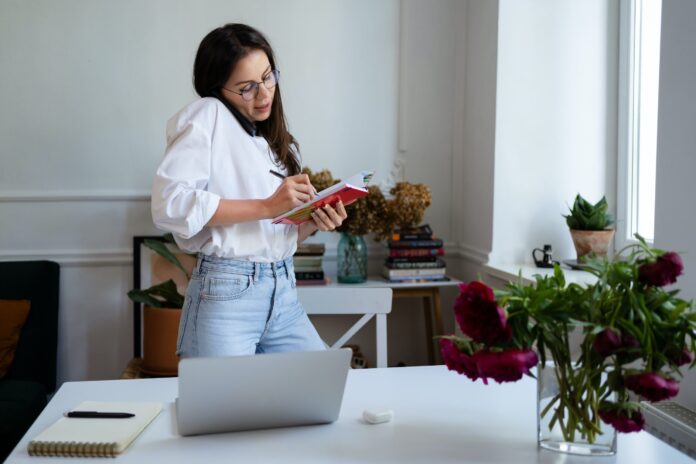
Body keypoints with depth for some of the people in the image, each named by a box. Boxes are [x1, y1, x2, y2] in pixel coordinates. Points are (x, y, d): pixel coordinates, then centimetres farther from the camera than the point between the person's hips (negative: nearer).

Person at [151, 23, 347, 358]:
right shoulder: (208, 116, -5)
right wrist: (266, 206, -19)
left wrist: (313, 222, -2)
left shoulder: (278, 143, 18)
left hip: (284, 294, 7)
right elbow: (169, 204, -19)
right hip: (226, 293, -7)